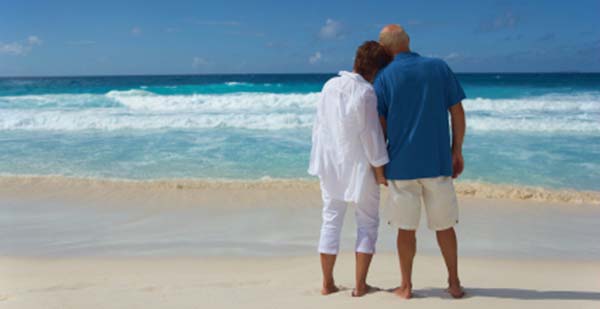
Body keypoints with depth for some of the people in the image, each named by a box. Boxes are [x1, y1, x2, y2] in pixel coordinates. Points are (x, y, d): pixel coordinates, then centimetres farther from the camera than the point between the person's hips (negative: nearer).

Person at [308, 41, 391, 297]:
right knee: (367, 223, 9)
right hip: (358, 166, -5)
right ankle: (360, 285, 9)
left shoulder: (329, 86, 2)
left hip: (330, 165, 5)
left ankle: (327, 283, 17)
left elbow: (319, 125, 7)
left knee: (331, 220, 14)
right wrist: (379, 169, -8)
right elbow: (370, 134, -16)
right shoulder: (366, 92, -16)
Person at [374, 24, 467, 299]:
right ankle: (454, 283, 21)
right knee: (444, 225, 13)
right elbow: (458, 113, 2)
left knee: (406, 228, 9)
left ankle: (406, 286, 17)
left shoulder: (384, 78, -3)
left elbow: (379, 126, -2)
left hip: (401, 164, -1)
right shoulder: (440, 68, 2)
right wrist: (457, 151, 11)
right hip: (437, 162, 2)